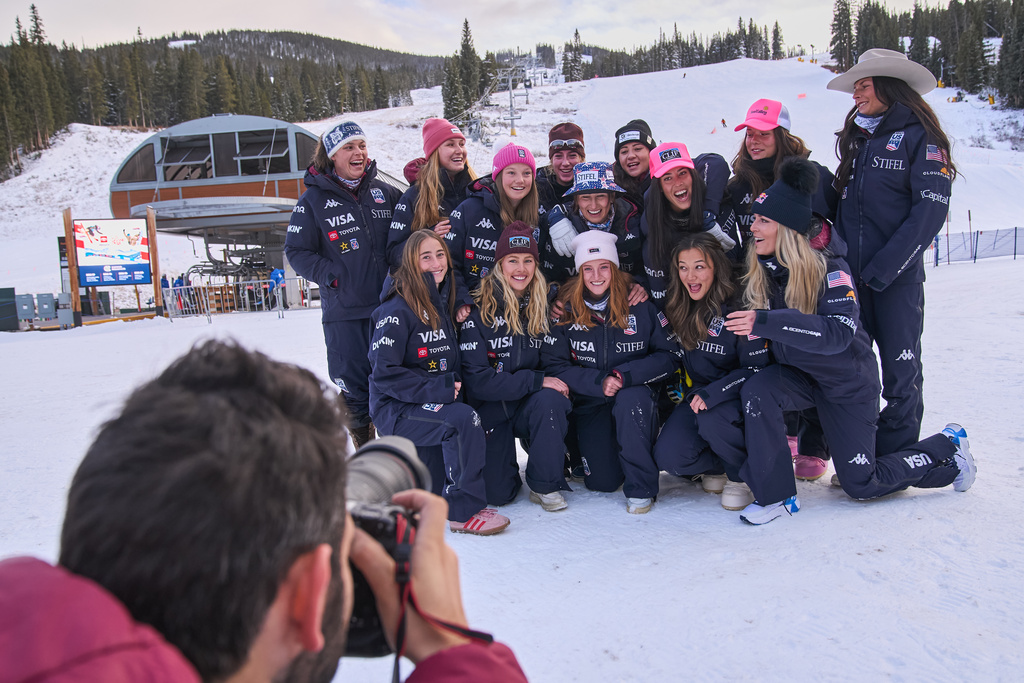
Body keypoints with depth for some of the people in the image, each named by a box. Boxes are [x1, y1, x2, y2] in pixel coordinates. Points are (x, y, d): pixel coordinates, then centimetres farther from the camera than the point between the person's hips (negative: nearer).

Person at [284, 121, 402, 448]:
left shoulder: (384, 192, 9)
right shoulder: (314, 200, 1)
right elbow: (296, 251, 0)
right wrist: (331, 276, -12)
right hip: (344, 313, -2)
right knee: (354, 385, 4)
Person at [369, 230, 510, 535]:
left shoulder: (443, 305, 14)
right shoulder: (397, 310, -11)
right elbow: (384, 373, -17)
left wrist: (454, 385, 1)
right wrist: (436, 389, -22)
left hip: (436, 404, 7)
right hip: (397, 410, -7)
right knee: (464, 419, -32)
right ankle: (463, 511, -21)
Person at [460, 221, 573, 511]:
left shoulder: (541, 307, 1)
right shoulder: (479, 310, -13)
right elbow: (477, 380, -18)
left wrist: (555, 385, -11)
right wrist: (537, 380, -22)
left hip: (532, 405, 3)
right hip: (491, 410, -3)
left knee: (550, 400, -32)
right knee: (498, 494, -14)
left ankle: (545, 485, -12)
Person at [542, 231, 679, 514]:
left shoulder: (639, 307, -6)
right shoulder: (566, 310, -6)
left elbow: (669, 355, -6)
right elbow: (555, 365, -7)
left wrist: (624, 376, -21)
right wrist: (599, 382, -21)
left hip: (635, 396, -1)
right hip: (590, 404, 1)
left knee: (630, 399, -37)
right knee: (601, 482, -11)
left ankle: (641, 488, -18)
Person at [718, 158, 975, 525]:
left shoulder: (829, 270, -24)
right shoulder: (759, 271, -8)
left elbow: (840, 333, -38)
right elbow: (756, 330, 7)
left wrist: (767, 322, -46)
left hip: (847, 381, -4)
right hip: (797, 373, 5)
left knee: (861, 485, 2)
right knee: (756, 392, -29)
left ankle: (948, 448, 28)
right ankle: (776, 495, -15)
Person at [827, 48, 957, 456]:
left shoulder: (920, 137, -5)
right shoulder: (856, 138, 15)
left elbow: (930, 211, -12)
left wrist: (883, 267, -17)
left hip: (897, 277, -6)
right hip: (851, 273, 6)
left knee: (900, 368, 2)